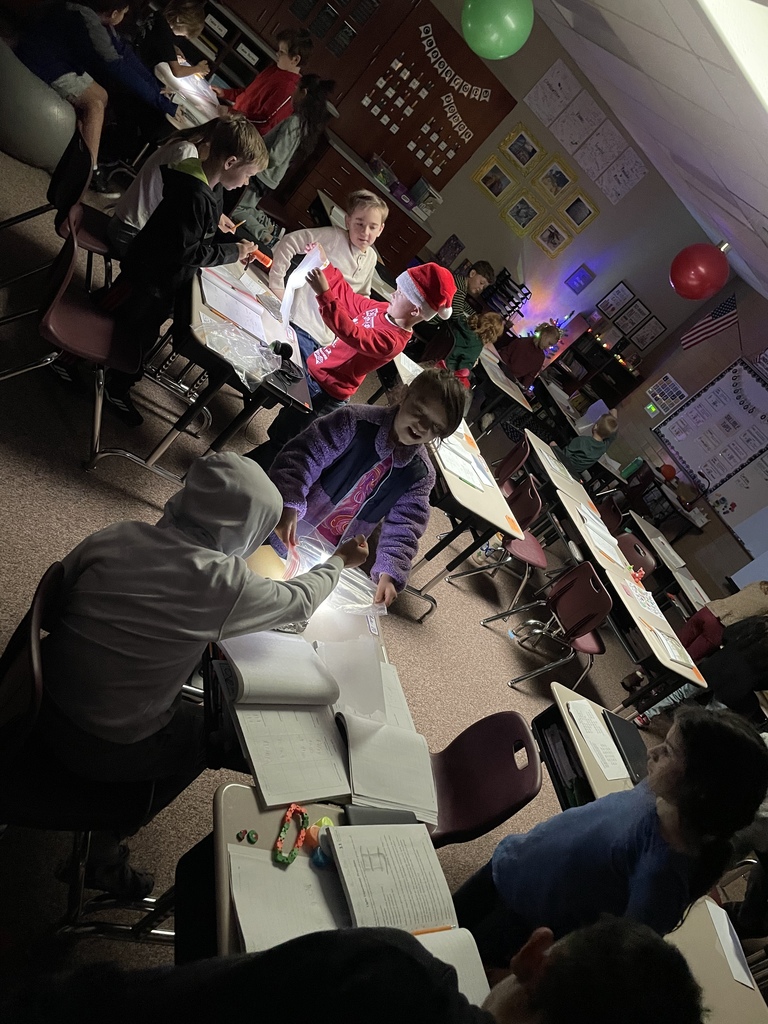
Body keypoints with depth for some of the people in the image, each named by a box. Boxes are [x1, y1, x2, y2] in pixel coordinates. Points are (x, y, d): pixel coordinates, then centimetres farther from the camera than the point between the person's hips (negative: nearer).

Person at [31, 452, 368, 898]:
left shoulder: (114, 536, -12)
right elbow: (300, 601, -6)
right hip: (105, 753, -5)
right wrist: (340, 561, 13)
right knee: (211, 726, 22)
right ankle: (106, 848, 32)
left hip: (47, 706, 5)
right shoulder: (224, 583, -24)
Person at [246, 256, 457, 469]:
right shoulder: (384, 311, -2)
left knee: (281, 439, 6)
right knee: (279, 428, 25)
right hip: (313, 370, 9)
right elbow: (348, 297, 11)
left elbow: (350, 332, -43)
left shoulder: (391, 340, -30)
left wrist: (324, 294, -47)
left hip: (326, 391, -9)